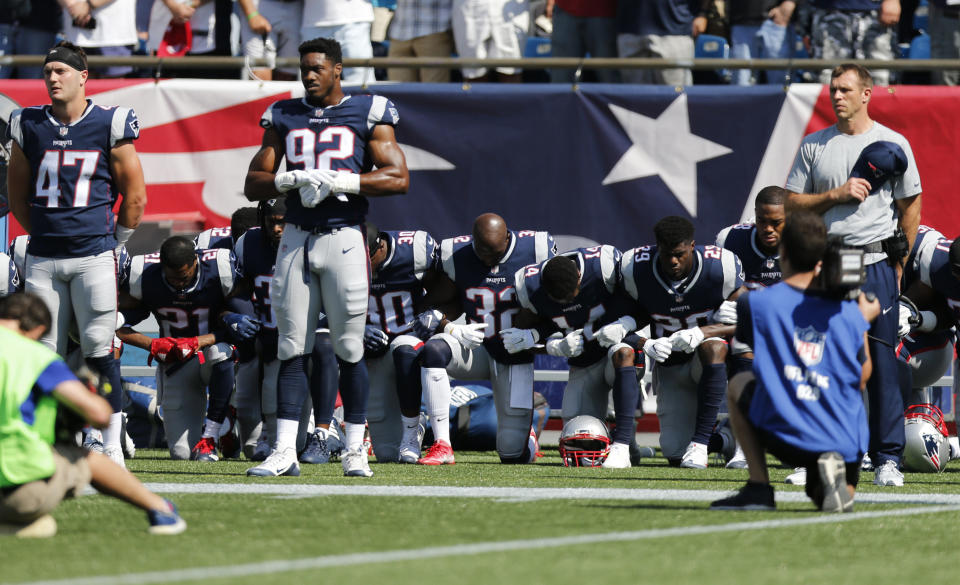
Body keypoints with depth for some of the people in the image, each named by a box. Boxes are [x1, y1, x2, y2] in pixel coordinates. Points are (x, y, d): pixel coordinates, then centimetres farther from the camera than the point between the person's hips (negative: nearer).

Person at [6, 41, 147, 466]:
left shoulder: (110, 125, -2)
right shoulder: (30, 127, 6)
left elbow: (135, 195, 5)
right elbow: (17, 193, 18)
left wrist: (114, 242, 7)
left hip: (93, 255, -3)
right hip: (43, 258, 3)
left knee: (99, 351, -6)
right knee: (44, 353, 3)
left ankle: (113, 446, 0)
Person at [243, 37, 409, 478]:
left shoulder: (367, 114, 3)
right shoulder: (284, 118, 12)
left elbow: (398, 177, -4)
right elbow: (254, 185, 10)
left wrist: (339, 182, -13)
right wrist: (294, 180, -9)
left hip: (343, 238, -3)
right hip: (296, 238, 3)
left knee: (349, 350, -2)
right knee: (292, 349, 0)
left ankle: (355, 450, 6)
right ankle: (285, 450, 0)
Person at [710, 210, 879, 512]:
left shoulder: (755, 304, -3)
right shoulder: (849, 312, 1)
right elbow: (861, 381, 12)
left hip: (785, 439, -2)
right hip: (845, 442, 2)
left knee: (738, 385, 26)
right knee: (833, 499, 33)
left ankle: (759, 486, 12)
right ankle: (831, 470, -7)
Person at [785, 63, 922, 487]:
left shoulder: (892, 145, 4)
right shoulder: (814, 146, 11)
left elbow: (909, 208, 5)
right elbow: (792, 204, 9)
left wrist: (897, 266, 0)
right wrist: (837, 194, -7)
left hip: (875, 263, -3)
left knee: (882, 363, -6)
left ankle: (887, 458, -4)